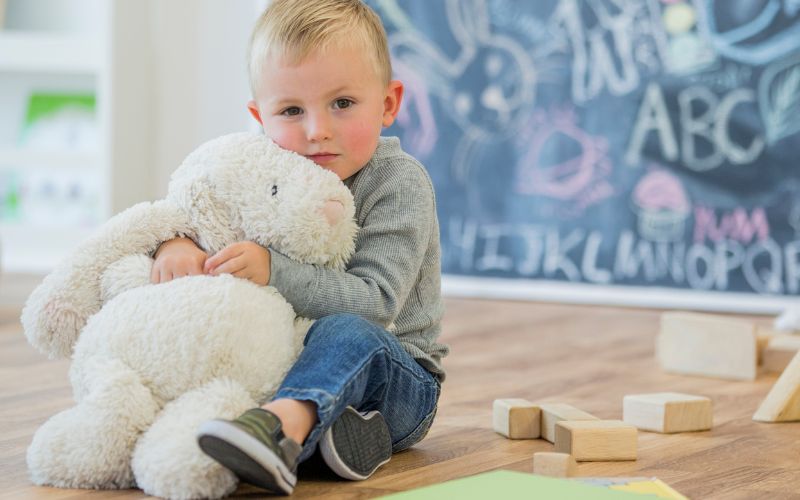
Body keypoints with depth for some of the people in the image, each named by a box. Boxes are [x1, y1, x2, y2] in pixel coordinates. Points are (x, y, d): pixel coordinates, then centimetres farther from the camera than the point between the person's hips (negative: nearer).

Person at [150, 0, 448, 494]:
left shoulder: (399, 182, -17)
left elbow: (375, 303, -27)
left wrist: (273, 270, -38)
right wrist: (176, 243, -23)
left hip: (398, 381, -6)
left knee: (346, 332, -38)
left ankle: (283, 423, -65)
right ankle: (322, 428, -28)